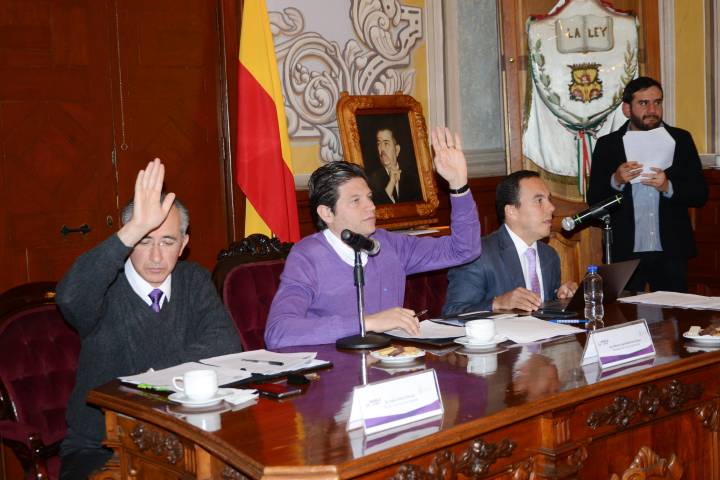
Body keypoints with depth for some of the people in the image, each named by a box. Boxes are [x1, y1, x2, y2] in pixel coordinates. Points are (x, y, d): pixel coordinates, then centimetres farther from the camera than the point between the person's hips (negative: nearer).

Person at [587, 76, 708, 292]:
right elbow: (593, 200, -1)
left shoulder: (681, 140, 6)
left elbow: (700, 194, 2)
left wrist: (668, 187, -16)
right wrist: (616, 181, -19)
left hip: (671, 253, 1)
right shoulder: (607, 145, 3)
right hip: (625, 252, -1)